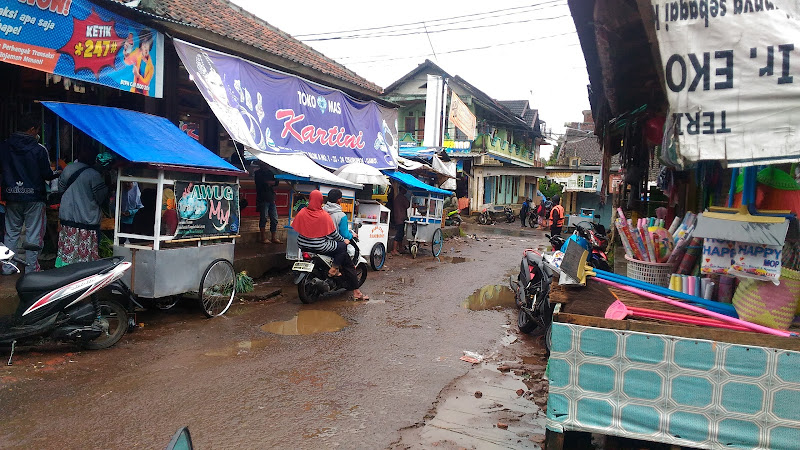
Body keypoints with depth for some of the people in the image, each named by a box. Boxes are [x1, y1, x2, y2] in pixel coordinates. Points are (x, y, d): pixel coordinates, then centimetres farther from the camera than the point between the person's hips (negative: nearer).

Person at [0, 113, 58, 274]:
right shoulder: (39, 149, -12)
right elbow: (47, 174, -8)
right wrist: (57, 173, 12)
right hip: (34, 197, -4)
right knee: (33, 234, 3)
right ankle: (31, 269, 6)